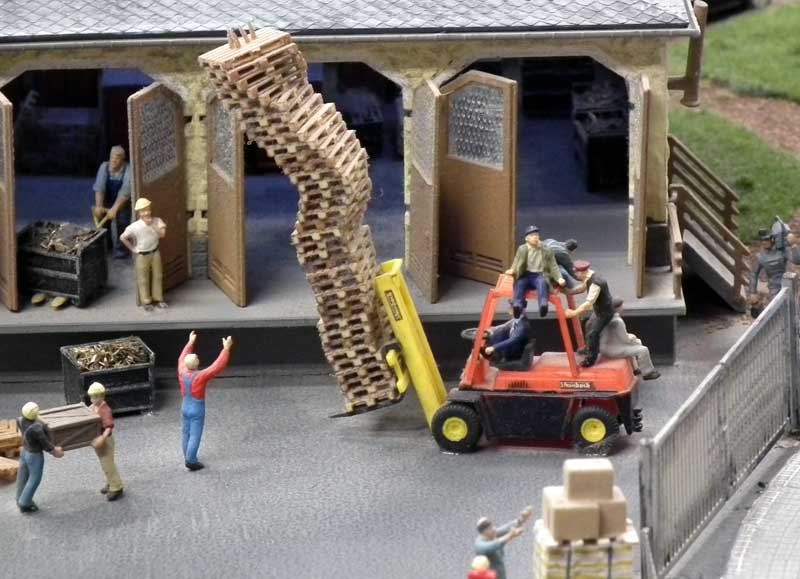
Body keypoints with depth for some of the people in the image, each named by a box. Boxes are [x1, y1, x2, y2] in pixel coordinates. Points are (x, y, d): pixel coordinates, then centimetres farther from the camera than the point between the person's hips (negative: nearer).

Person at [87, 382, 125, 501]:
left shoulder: (105, 410, -24)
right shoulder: (91, 408, 2)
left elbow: (109, 427, -34)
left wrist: (102, 438, -46)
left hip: (105, 440, -9)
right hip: (95, 439, 9)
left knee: (108, 464, -3)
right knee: (104, 463, 22)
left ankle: (116, 488, 7)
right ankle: (110, 484, 37)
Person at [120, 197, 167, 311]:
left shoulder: (157, 221, -12)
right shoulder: (135, 227, -21)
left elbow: (162, 234, -24)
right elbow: (122, 237, -14)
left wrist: (152, 225, -29)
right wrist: (132, 248, -9)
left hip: (155, 253, 3)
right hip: (142, 255, -3)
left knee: (157, 277, 14)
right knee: (143, 279, 8)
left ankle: (158, 299, 29)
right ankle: (146, 302, 20)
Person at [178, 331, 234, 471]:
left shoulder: (182, 373, -13)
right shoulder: (200, 376, -29)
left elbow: (182, 360, 8)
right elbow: (218, 366, -29)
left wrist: (190, 343, 16)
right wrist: (226, 349, -26)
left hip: (185, 408, 6)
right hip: (197, 410, -6)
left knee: (187, 434, 17)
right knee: (195, 436, 3)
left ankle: (188, 458, 30)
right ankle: (191, 461, 6)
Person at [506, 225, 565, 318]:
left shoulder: (546, 251, 14)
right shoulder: (522, 249, 16)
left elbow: (553, 266, 10)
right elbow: (517, 264, 13)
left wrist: (559, 278, -9)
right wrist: (512, 271, -12)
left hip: (540, 275, -1)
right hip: (525, 275, 1)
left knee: (542, 282, -38)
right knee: (519, 283, -34)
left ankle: (543, 306, -59)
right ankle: (517, 307, -52)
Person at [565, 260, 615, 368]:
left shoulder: (596, 283, -36)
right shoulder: (588, 278, -6)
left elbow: (589, 303, -41)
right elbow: (581, 288, 11)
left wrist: (574, 312, -41)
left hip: (605, 311, -10)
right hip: (598, 309, 10)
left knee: (592, 333, -9)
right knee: (589, 326, 27)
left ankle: (590, 359, 5)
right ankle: (590, 348, 48)